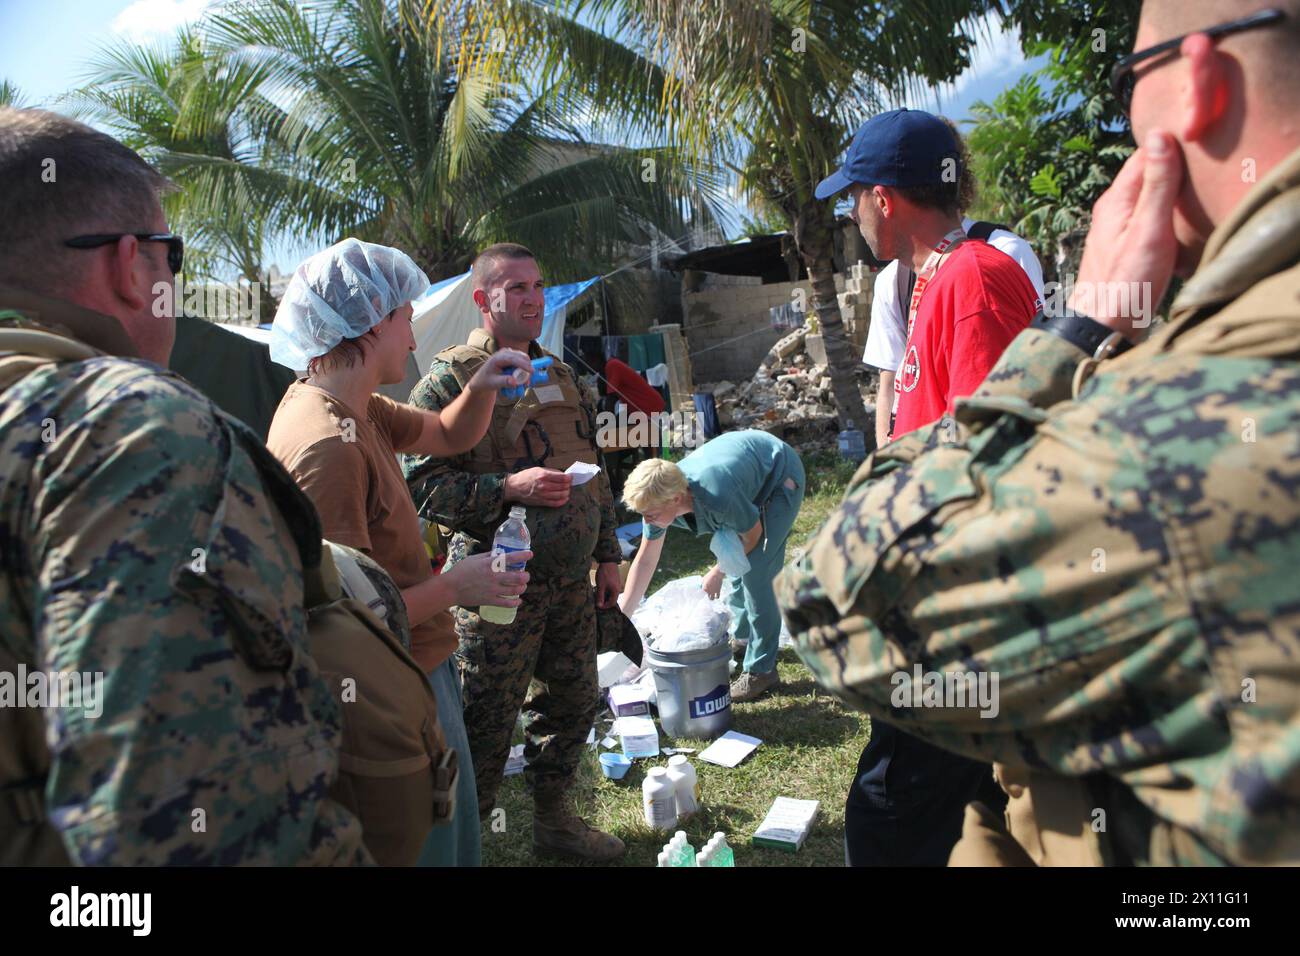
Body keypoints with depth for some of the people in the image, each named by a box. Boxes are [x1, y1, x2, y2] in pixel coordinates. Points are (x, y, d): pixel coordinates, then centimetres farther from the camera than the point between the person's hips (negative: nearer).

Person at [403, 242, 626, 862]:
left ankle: (554, 819, 38)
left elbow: (593, 472, 19)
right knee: (486, 723, 3)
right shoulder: (449, 379, -10)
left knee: (572, 701, 17)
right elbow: (423, 485, -16)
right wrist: (509, 488, -26)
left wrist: (607, 553, 17)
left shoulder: (560, 374, 14)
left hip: (571, 580, 7)